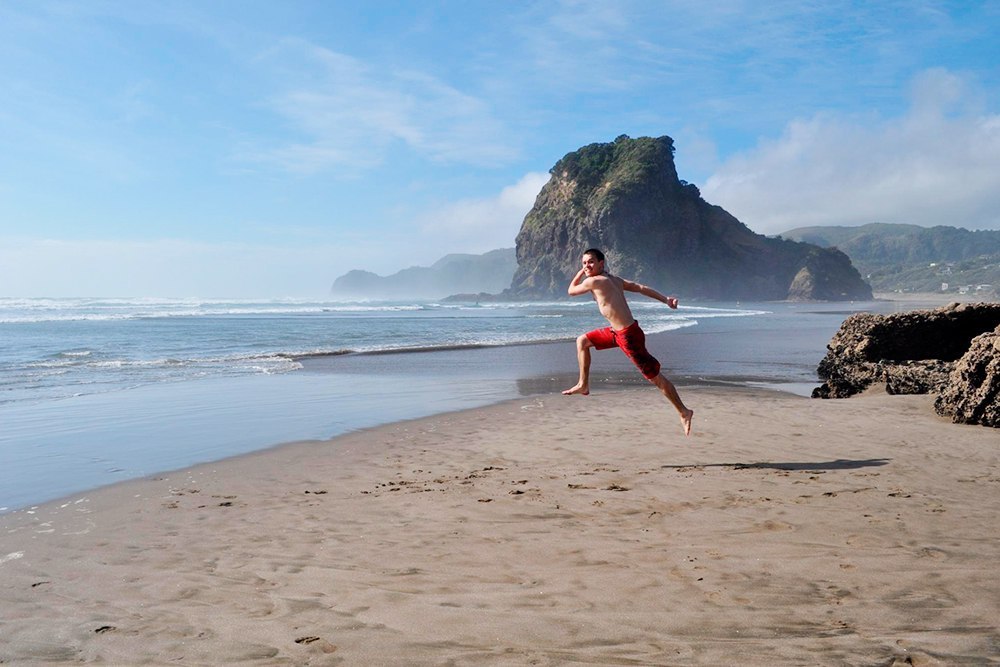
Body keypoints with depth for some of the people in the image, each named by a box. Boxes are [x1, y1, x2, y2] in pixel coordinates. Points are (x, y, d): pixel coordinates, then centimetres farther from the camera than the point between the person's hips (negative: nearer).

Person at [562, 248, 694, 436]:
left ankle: (684, 412, 9)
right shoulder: (614, 279, 10)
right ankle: (583, 385, 25)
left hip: (628, 335, -10)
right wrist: (666, 299, 1)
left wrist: (580, 273, 13)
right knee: (582, 341, 18)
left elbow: (571, 290, 2)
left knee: (655, 377, -1)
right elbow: (641, 288, 5)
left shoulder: (594, 281, -14)